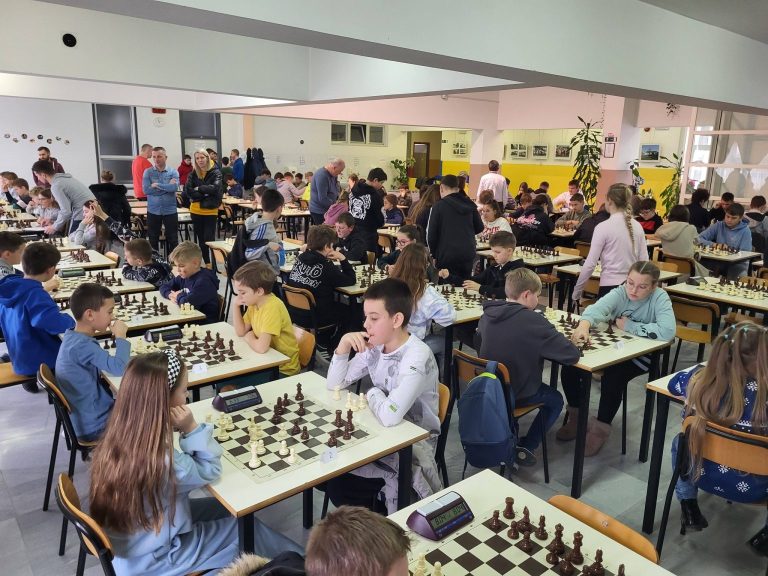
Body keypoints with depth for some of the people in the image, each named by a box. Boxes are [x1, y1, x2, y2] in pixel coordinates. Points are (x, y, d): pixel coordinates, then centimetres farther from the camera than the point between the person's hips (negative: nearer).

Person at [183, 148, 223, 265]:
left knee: (209, 239, -9)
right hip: (196, 211, 4)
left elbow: (215, 188, -19)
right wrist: (205, 195, -13)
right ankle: (206, 263, 21)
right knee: (201, 239, 10)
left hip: (211, 211, -4)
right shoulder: (193, 174, 5)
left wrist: (198, 189, -11)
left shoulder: (215, 173, -3)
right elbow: (188, 191, -7)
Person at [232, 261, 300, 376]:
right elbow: (240, 331, 6)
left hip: (283, 369, -8)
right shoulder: (254, 302, 0)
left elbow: (261, 347, -35)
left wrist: (249, 338, -13)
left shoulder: (272, 307, -28)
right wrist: (236, 305, -4)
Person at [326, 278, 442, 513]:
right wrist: (343, 346, -14)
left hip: (414, 443, -6)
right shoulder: (375, 346, -4)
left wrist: (372, 394, -15)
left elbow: (389, 415, -36)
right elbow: (335, 384, 2)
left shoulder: (417, 357, -27)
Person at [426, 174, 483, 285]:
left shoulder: (438, 206, -7)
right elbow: (479, 227, 11)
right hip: (468, 254, 5)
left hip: (447, 255, -5)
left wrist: (434, 254, 6)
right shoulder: (469, 204, 6)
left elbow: (431, 234, -8)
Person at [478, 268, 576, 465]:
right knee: (555, 400, 23)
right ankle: (525, 448, 18)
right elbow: (572, 355, -21)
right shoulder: (534, 321, -25)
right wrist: (554, 340, -1)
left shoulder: (487, 314, -6)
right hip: (515, 395, -6)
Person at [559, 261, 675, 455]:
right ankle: (575, 416, 6)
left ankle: (601, 427, -11)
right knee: (570, 363, -13)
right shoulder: (619, 293, -10)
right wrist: (584, 325, -54)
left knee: (613, 375, -32)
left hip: (641, 355, -4)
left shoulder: (660, 298, -17)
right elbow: (597, 308, -31)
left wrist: (628, 326, -24)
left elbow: (668, 331, -33)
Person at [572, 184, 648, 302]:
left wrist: (577, 291, -1)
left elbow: (590, 264, -10)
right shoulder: (637, 226, 6)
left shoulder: (603, 227, -9)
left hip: (610, 287, -5)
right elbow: (644, 261, 8)